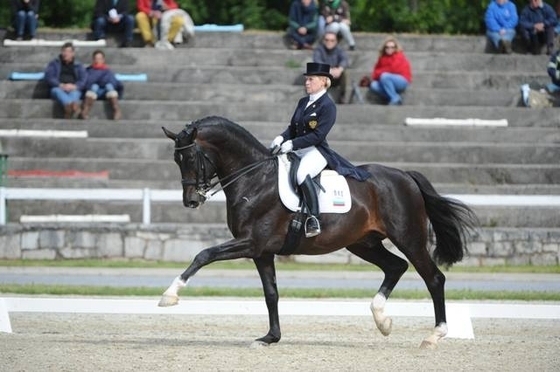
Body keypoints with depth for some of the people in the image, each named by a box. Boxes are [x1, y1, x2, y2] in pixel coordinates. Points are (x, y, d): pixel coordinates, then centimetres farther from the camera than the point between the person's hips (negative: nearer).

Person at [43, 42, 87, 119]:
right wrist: (61, 85, -12)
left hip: (74, 89, 1)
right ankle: (69, 105, -68)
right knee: (57, 91, -37)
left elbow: (83, 81, 8)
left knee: (75, 93, -36)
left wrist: (74, 86, -15)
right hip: (58, 88, -1)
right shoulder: (54, 63, 19)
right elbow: (48, 77, 5)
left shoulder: (79, 66, 21)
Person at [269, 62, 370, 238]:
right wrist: (281, 138, -5)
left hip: (317, 151, -9)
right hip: (297, 150, 9)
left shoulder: (328, 106, -9)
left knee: (302, 174, -37)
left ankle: (314, 218, -36)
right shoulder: (303, 102, 16)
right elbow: (292, 128, 17)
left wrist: (292, 144, -21)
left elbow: (318, 135, -17)